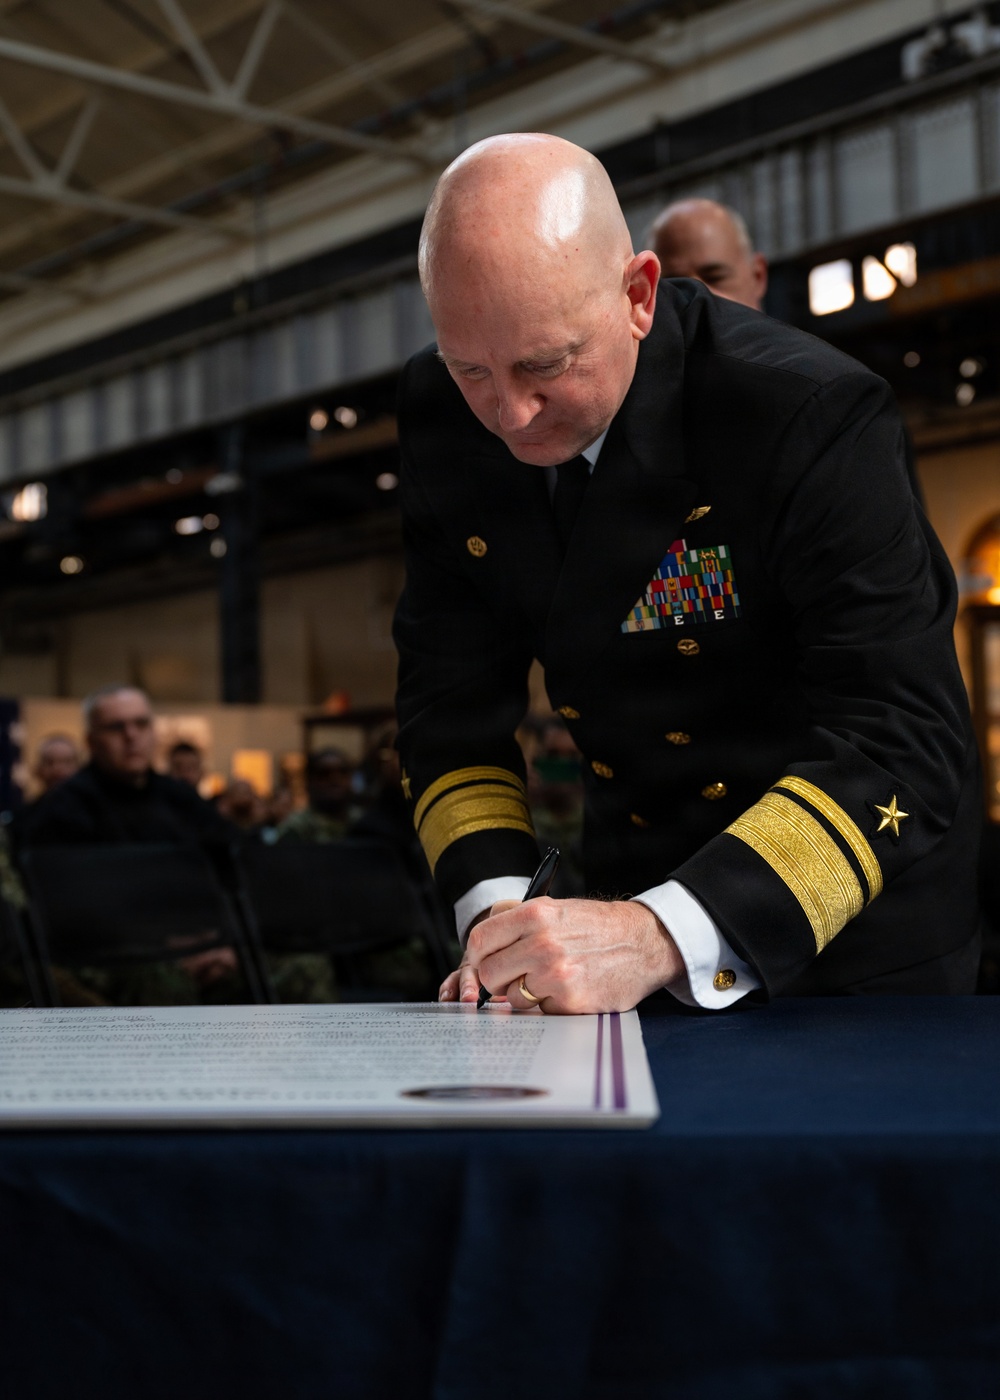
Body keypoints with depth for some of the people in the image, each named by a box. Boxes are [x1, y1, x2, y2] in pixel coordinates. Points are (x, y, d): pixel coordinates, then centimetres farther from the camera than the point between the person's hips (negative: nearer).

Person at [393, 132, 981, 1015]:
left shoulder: (809, 415, -28)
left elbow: (898, 749, -33)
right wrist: (495, 911, -23)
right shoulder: (437, 419, -12)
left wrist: (663, 938, -45)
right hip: (633, 872, 4)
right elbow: (452, 698, -6)